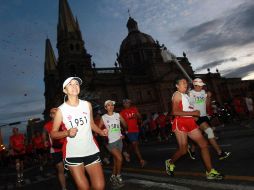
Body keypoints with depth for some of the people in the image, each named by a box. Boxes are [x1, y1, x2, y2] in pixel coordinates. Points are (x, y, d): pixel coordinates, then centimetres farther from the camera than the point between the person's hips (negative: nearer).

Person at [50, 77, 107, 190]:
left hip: (92, 151, 3)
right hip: (73, 154, -2)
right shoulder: (61, 110, -7)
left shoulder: (87, 105, 2)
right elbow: (53, 133, -3)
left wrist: (100, 132, -2)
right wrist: (67, 133, -21)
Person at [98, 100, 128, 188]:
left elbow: (125, 125, 5)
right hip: (110, 141, -4)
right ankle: (118, 176, 10)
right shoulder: (103, 117, -5)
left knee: (116, 160, 12)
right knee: (119, 158, -14)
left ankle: (113, 176, 31)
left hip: (119, 140, 4)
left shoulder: (118, 115, 1)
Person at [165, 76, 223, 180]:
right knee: (183, 150, -3)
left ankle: (210, 172, 9)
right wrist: (192, 113, -18)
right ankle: (170, 162, 26)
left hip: (190, 122, 8)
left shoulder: (186, 95, 20)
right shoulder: (177, 94, -8)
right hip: (180, 122, -8)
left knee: (204, 144, 1)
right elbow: (175, 112, -20)